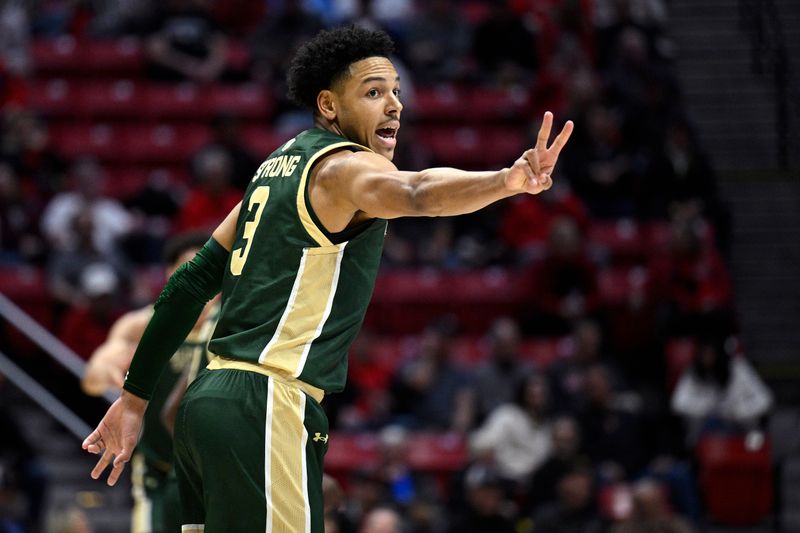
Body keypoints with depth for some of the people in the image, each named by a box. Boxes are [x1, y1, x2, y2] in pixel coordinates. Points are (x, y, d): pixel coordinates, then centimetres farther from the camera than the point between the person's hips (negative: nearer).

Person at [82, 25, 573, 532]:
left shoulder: (279, 166, 19)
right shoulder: (342, 166, -8)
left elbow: (193, 281, 20)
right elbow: (417, 193, -32)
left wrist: (136, 397, 24)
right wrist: (510, 180, -50)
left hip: (208, 397, 10)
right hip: (263, 411, -10)